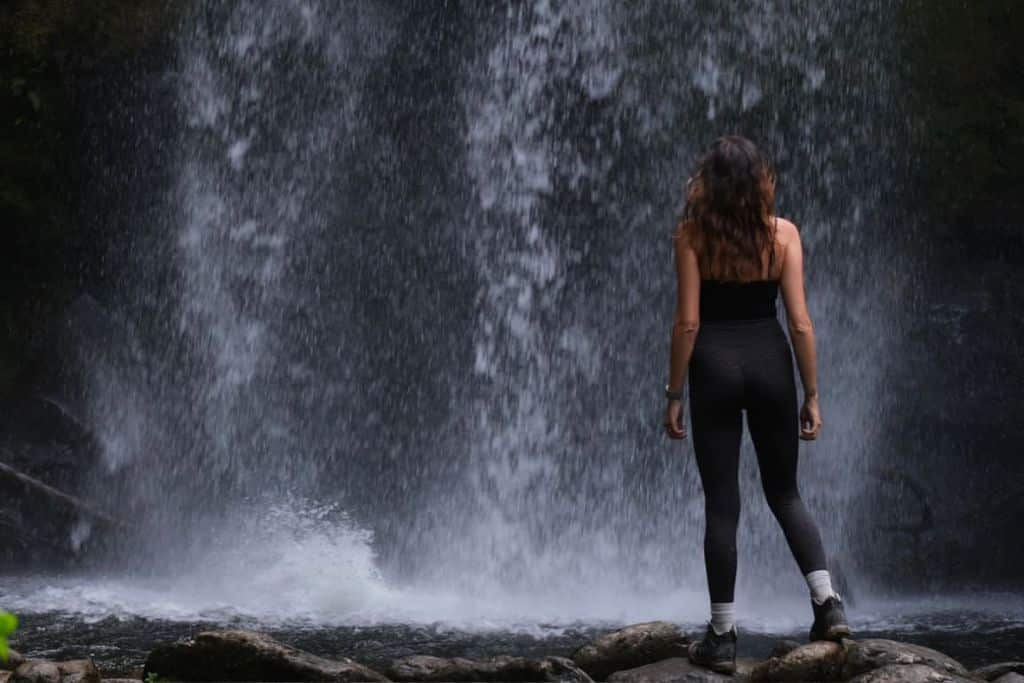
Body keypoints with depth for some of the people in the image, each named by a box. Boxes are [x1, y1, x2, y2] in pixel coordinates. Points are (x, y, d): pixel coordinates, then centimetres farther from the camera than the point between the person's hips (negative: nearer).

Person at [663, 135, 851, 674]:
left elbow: (687, 322, -8)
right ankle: (827, 602, 0)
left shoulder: (692, 234, -5)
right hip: (770, 363, 2)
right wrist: (812, 394, 3)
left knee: (721, 504, 3)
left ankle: (723, 638, 5)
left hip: (714, 366, -2)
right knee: (784, 493, 16)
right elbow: (800, 321, -3)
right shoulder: (783, 233, -1)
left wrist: (674, 395, -1)